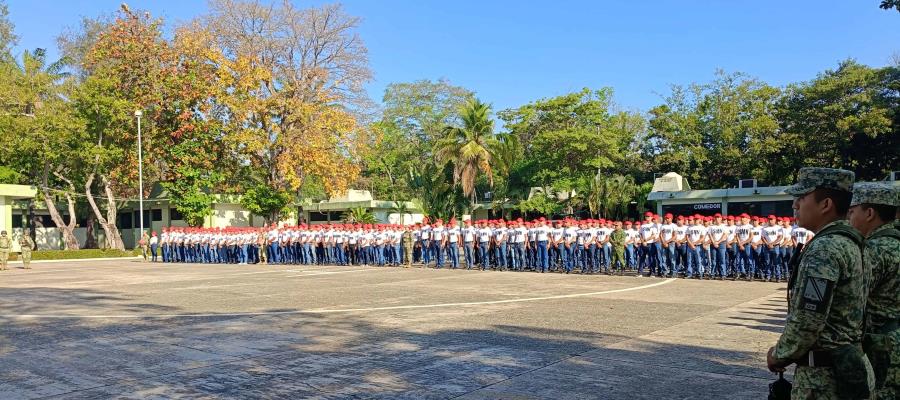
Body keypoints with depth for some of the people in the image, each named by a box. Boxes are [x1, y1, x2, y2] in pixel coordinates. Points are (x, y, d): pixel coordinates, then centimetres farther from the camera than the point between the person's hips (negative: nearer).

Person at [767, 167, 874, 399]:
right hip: (846, 366, 9)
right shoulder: (850, 243, 10)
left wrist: (779, 355, -8)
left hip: (824, 378, -9)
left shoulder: (824, 248, -21)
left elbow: (806, 320, -25)